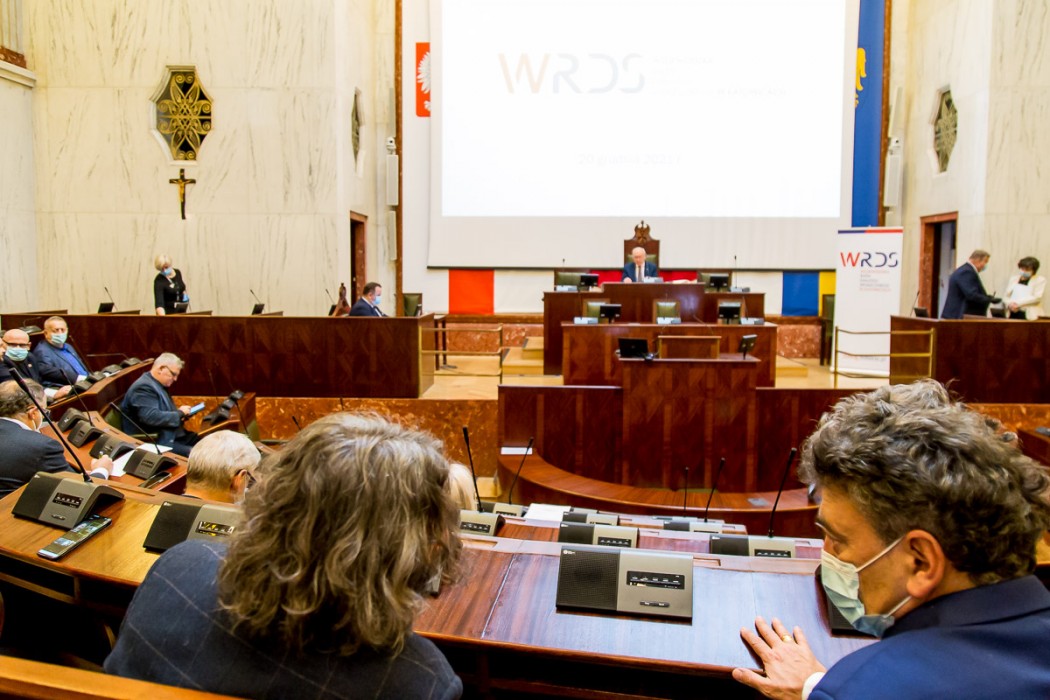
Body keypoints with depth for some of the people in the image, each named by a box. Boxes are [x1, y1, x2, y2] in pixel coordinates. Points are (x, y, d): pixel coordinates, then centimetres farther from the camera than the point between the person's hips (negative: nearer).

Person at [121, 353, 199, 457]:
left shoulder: (158, 385, 15)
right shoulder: (144, 387, -16)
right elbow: (151, 417, -28)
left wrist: (182, 413, 4)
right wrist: (179, 413, -16)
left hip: (172, 436, 11)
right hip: (157, 443, -11)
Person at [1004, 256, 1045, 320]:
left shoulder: (1040, 280, 6)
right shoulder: (1013, 279, 18)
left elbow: (1037, 297, -6)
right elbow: (1006, 296, 15)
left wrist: (1018, 303, -14)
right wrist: (1009, 304, -8)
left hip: (1029, 315, -4)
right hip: (1012, 314, 4)